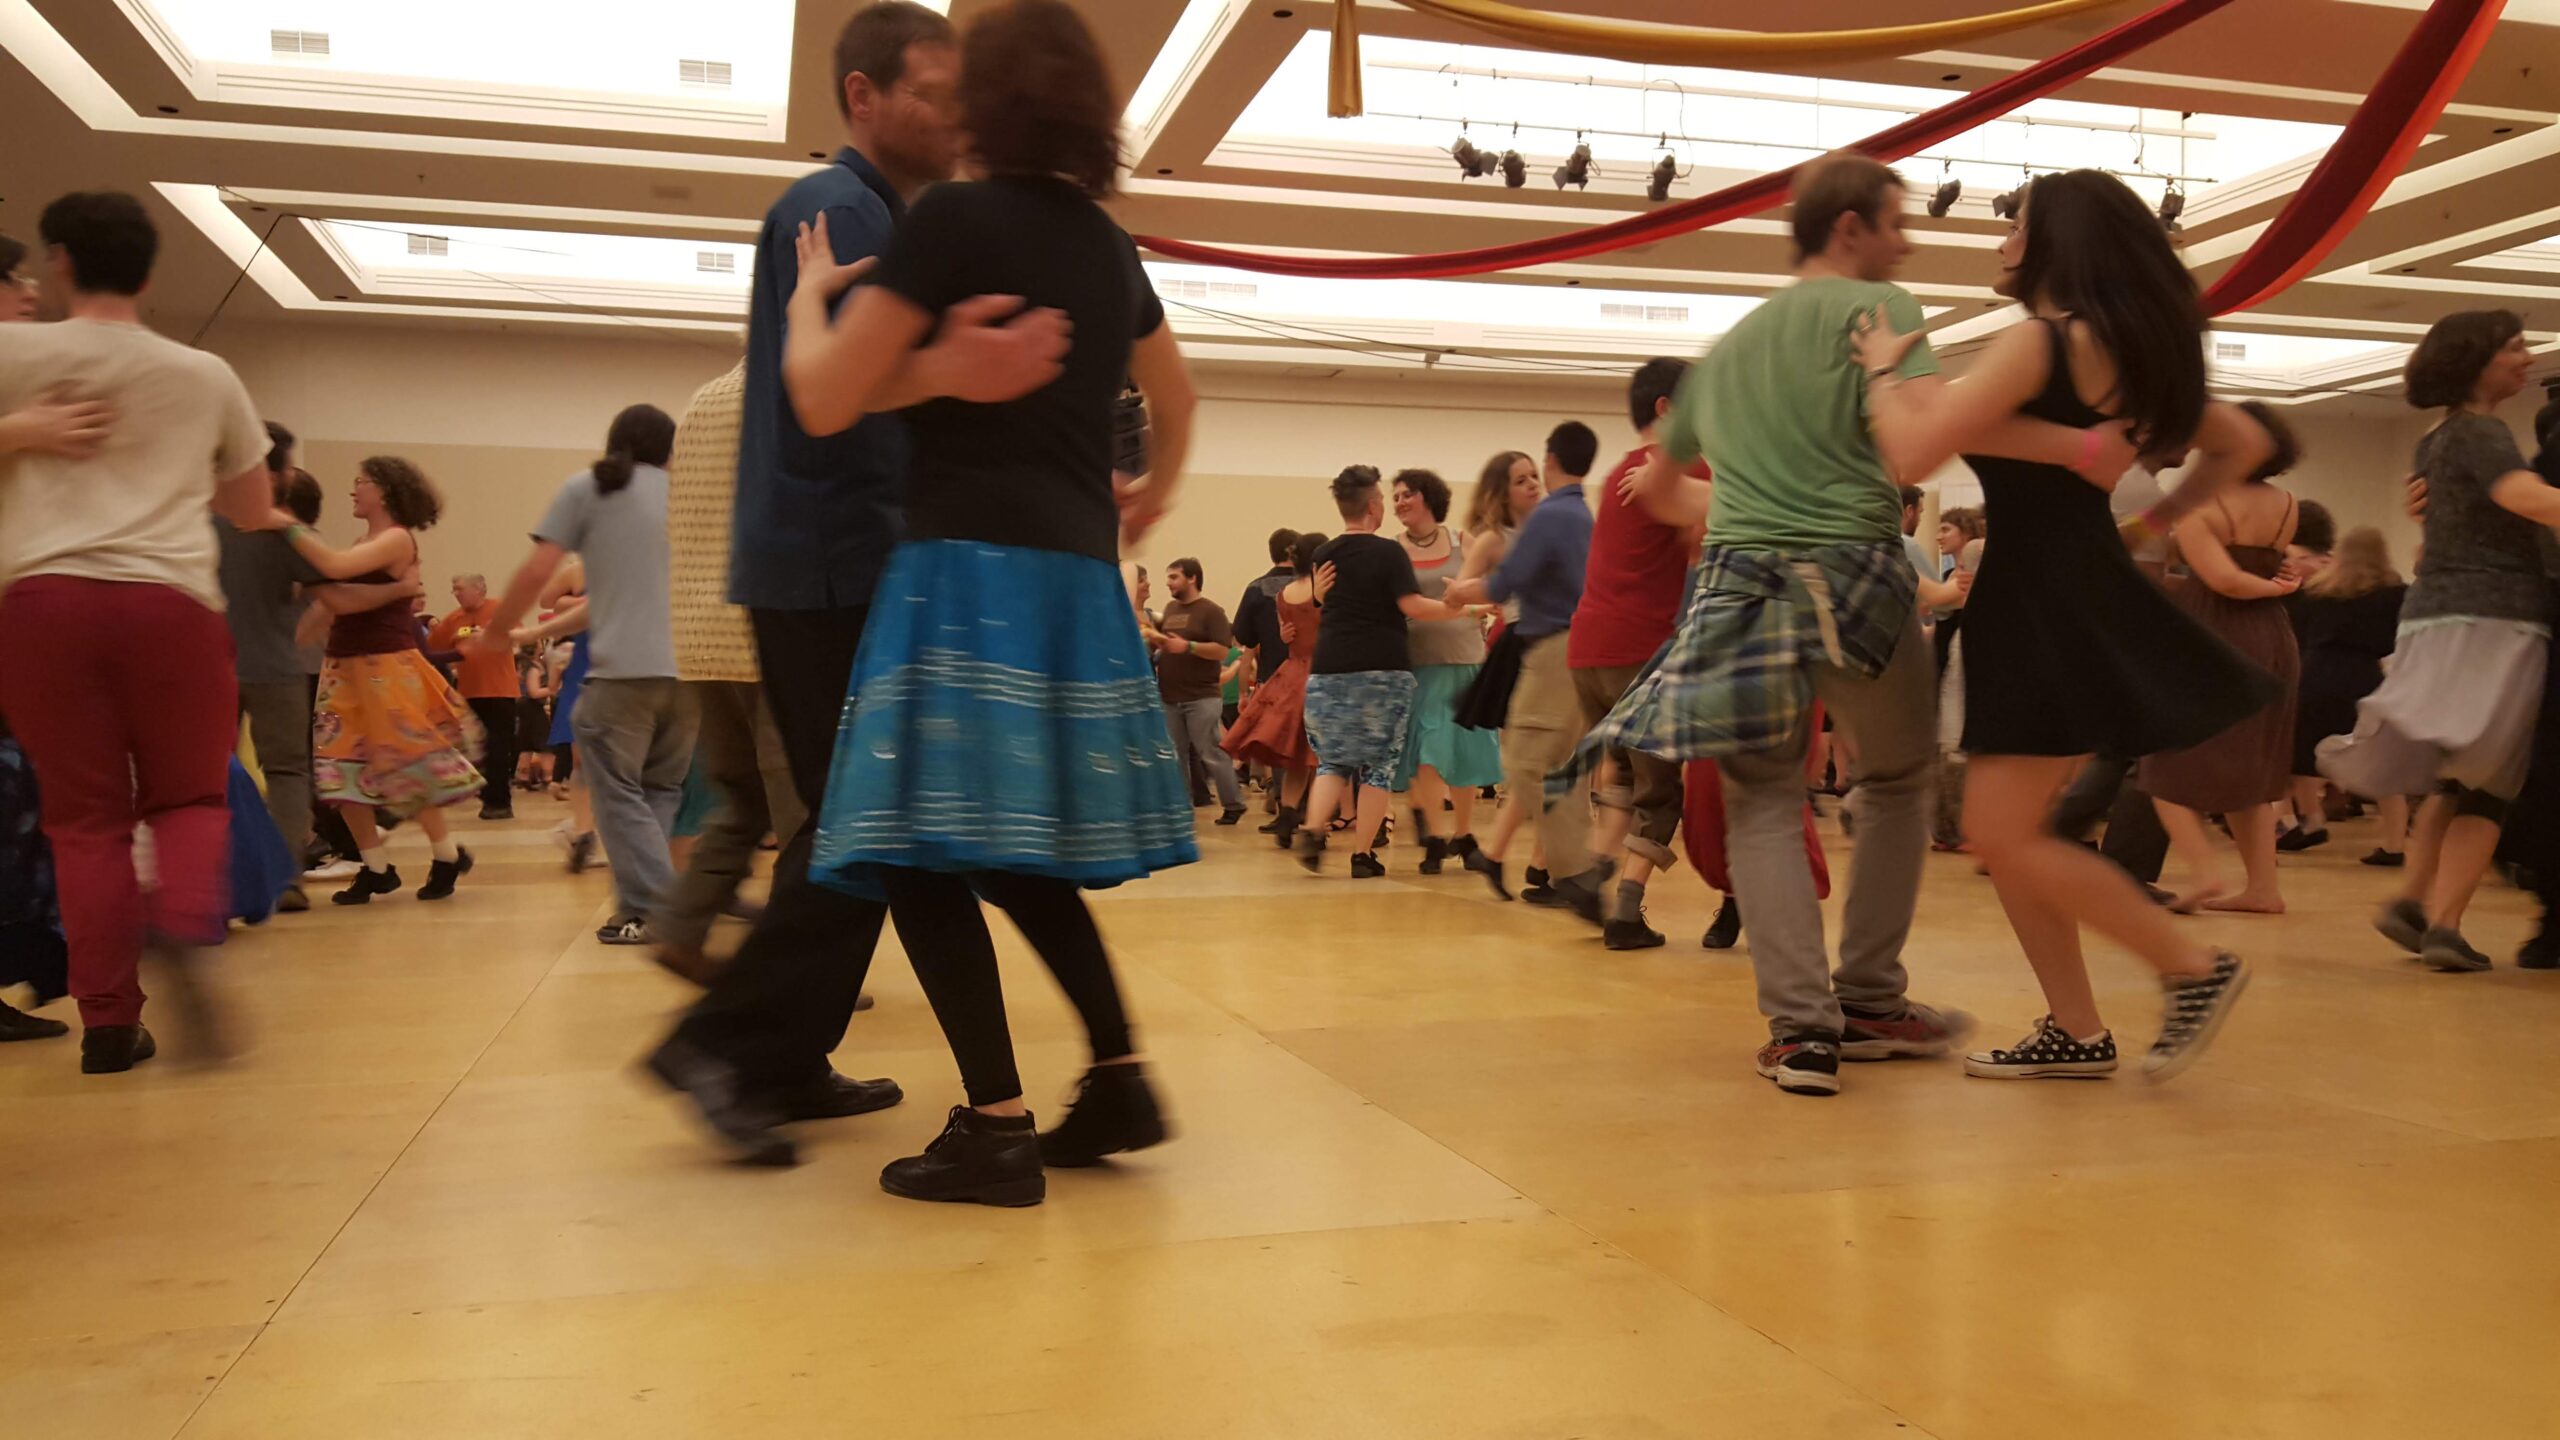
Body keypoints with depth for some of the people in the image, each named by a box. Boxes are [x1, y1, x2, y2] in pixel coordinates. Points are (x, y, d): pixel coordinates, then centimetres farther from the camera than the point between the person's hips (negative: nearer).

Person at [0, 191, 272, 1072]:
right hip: (171, 601, 0)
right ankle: (182, 923, -19)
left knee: (84, 816, 5)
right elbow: (254, 507, 23)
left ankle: (109, 1021, 4)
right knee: (188, 796, 12)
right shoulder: (205, 377, 13)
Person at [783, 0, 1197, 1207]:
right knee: (1024, 846, 16)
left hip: (972, 565, -7)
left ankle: (995, 1127, -8)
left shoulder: (954, 218, -6)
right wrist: (1151, 497, 47)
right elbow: (1176, 401, 30)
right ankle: (1120, 1078, 14)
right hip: (1077, 575, 8)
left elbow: (826, 403, -7)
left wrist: (810, 293, 11)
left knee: (923, 844, -5)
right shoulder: (1107, 246, 15)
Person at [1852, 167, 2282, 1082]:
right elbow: (2243, 443, 25)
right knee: (2005, 832, 11)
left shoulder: (2040, 342, -14)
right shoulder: (2126, 352, 15)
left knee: (2004, 836, -6)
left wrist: (1882, 368, -5)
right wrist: (2156, 521, 18)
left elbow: (1914, 452, -23)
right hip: (2059, 604, 10)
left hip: (2059, 610, -10)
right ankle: (2076, 1032, 16)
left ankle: (2195, 967, 4)